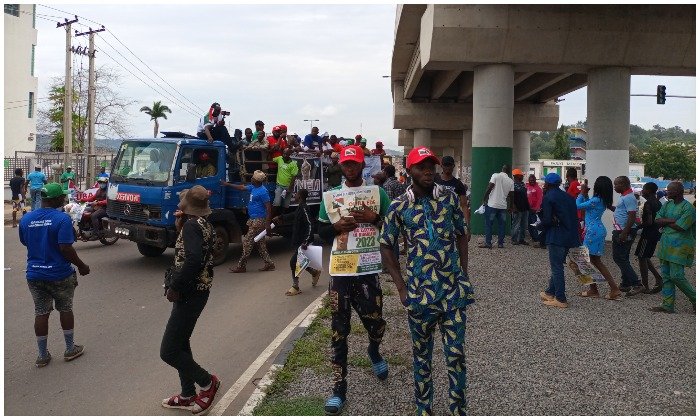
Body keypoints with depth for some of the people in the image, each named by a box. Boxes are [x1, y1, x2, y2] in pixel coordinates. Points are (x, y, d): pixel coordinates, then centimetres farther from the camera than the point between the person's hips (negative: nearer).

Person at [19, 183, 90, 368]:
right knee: (65, 310, 14)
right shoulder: (62, 218, -18)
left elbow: (26, 243, 13)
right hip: (59, 274, -4)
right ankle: (70, 349, 25)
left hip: (34, 275, 4)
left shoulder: (25, 219, 0)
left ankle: (43, 355, 21)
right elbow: (66, 248, -21)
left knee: (41, 313, 12)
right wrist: (81, 266, -9)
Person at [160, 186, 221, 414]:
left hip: (189, 295, -10)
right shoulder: (204, 224, 9)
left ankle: (207, 381, 15)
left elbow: (193, 260, -34)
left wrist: (174, 287, -23)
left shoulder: (191, 225, -20)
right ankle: (188, 395, 31)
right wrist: (180, 226, 3)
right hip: (197, 291, 10)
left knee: (168, 351, -2)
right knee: (180, 343, 20)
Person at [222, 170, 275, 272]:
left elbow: (268, 208, -19)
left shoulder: (262, 191, -18)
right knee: (260, 244, 11)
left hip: (258, 221, -9)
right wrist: (227, 184, 29)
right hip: (253, 219, 10)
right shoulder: (253, 187, 9)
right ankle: (269, 264, 16)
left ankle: (240, 266, 3)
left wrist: (267, 224, -22)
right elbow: (242, 187, 26)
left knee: (247, 242, -4)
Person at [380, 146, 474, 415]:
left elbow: (462, 235, 10)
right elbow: (386, 246, 3)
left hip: (454, 291, 1)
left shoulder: (449, 198, 2)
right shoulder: (399, 206, -2)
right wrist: (401, 287, -3)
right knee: (422, 355, 12)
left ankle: (459, 411, 20)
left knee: (456, 354, 5)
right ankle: (424, 410, 28)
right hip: (420, 292, 0)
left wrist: (464, 276, 4)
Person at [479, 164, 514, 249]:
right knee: (501, 225, 10)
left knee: (488, 224, 2)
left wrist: (484, 199, -2)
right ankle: (500, 243, 12)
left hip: (492, 205, -4)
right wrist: (510, 206, 20)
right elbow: (511, 195, 9)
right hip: (503, 206, 4)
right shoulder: (511, 181, 7)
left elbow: (489, 188, -11)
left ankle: (487, 243, 0)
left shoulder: (496, 176, -5)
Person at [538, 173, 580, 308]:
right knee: (558, 265, 19)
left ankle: (561, 299, 0)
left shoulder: (548, 197, -10)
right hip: (569, 236, 8)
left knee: (557, 268, -2)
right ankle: (551, 292, 28)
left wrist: (540, 224, 4)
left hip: (556, 237, -8)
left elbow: (547, 220, -15)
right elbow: (575, 217, 11)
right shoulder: (568, 197, 12)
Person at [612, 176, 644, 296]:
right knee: (622, 258, 16)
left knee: (619, 258, -9)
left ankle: (636, 284, -10)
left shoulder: (629, 198, -17)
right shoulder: (624, 197, 15)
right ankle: (626, 284, 23)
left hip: (624, 232, -11)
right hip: (620, 232, 11)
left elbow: (632, 217, -24)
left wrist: (624, 233, -27)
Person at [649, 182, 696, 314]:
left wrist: (665, 222, -4)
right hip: (666, 243, 8)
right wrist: (672, 221, -13)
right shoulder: (667, 205, 12)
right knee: (666, 276, 7)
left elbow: (679, 227, -19)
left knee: (676, 275, -10)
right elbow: (657, 221, 2)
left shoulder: (688, 208, -12)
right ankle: (668, 305, 12)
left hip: (680, 246, -8)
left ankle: (694, 299, 12)